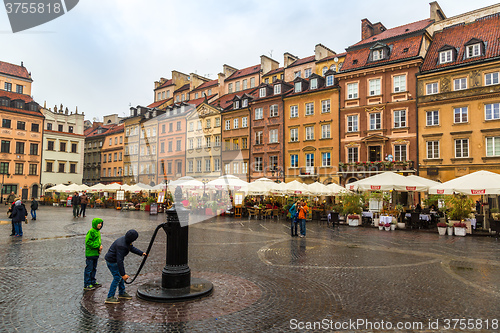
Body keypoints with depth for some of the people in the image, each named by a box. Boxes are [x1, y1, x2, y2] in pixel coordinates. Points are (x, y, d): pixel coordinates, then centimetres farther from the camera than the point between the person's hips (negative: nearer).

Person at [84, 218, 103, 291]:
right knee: (88, 269, -1)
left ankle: (93, 282, 28)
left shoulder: (98, 232, 11)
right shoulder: (91, 231, -17)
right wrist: (98, 246, -20)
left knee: (94, 269, 17)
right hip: (90, 254, -9)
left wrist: (100, 246, 3)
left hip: (96, 253, 9)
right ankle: (87, 285, 7)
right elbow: (88, 242, -21)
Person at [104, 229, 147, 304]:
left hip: (115, 259, 10)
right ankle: (110, 297, -1)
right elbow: (119, 261, -34)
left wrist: (141, 253, 7)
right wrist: (123, 274, -30)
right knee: (117, 278, -8)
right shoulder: (121, 245, -34)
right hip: (112, 261, -10)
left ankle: (122, 293, 29)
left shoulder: (126, 240, -6)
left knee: (121, 276, 16)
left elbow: (131, 248, 14)